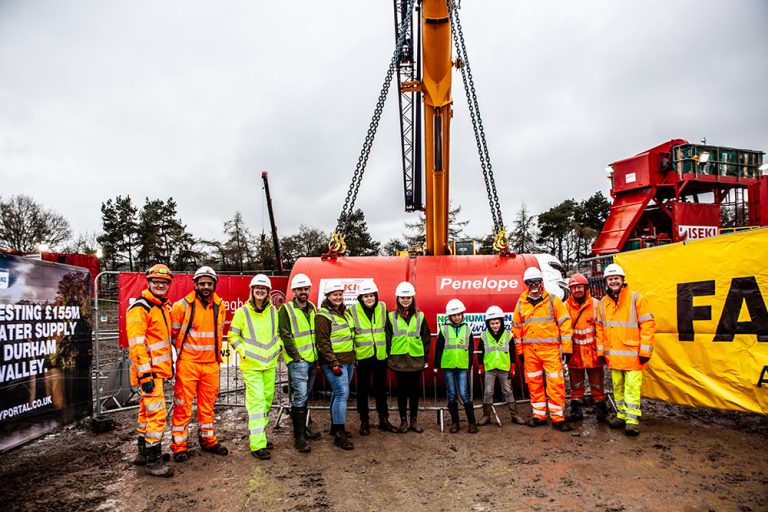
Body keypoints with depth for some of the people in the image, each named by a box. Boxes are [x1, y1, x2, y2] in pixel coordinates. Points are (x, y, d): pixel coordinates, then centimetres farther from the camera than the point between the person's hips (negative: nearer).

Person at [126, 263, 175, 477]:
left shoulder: (164, 307, 13)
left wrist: (170, 363, 22)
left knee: (147, 411, 18)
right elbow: (136, 343, -21)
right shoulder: (139, 308, -15)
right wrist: (145, 374, -24)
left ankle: (143, 453, 30)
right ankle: (153, 461, -1)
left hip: (159, 369, 9)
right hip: (148, 371, -9)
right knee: (157, 413, -9)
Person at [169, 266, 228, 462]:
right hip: (188, 363, -4)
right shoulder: (182, 305, -9)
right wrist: (182, 349, 5)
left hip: (211, 363, 4)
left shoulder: (220, 306, 5)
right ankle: (179, 446, 13)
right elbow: (172, 332, 0)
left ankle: (208, 440, 28)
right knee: (183, 404, 0)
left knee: (208, 404, 14)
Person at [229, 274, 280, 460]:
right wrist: (243, 352, -8)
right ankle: (257, 445, -6)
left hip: (270, 364, 5)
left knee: (267, 400, 13)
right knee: (256, 401, -10)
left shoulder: (273, 311, 4)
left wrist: (277, 348, 6)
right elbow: (233, 336, 0)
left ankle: (259, 434, 30)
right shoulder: (242, 312, -6)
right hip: (251, 365, -5)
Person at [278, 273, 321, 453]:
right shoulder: (286, 309, -8)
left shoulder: (312, 308, 11)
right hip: (297, 361, -7)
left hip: (312, 359, 7)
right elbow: (285, 336, -12)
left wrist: (318, 354, 13)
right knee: (300, 396, -11)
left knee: (305, 396, 16)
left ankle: (303, 427, 29)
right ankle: (299, 437, -5)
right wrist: (297, 357, -13)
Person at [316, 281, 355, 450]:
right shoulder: (323, 316, -12)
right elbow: (323, 342, -16)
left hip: (348, 361, 8)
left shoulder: (344, 312, 14)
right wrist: (334, 363, -19)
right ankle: (340, 434, -8)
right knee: (342, 393, -12)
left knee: (339, 393, 15)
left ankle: (335, 426, 27)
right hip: (334, 362, -8)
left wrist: (353, 358, 20)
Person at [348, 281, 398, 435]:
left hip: (380, 355, 2)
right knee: (363, 389, 7)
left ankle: (384, 420, 25)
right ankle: (364, 421, 20)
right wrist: (352, 354, -3)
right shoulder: (353, 311, -6)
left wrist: (388, 349, 11)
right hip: (362, 356, -2)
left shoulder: (382, 307, 2)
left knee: (381, 388, 13)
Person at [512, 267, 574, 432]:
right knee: (534, 384, 9)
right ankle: (539, 415, 22)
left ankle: (558, 418, 6)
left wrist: (566, 349, -5)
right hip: (530, 350, 3)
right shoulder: (521, 303, 9)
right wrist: (519, 351, 12)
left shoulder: (553, 300, 0)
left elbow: (565, 324, -1)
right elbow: (516, 328, 14)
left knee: (556, 384, -4)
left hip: (550, 349, -3)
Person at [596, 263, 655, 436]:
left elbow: (648, 324, -7)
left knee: (632, 387, -4)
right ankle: (621, 414, 24)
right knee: (617, 386, 12)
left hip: (632, 354, -5)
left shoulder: (636, 298, -5)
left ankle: (632, 419, 1)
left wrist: (645, 350, -10)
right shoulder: (603, 302, 10)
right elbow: (600, 327, 15)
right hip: (613, 355, 5)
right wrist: (601, 350, 10)